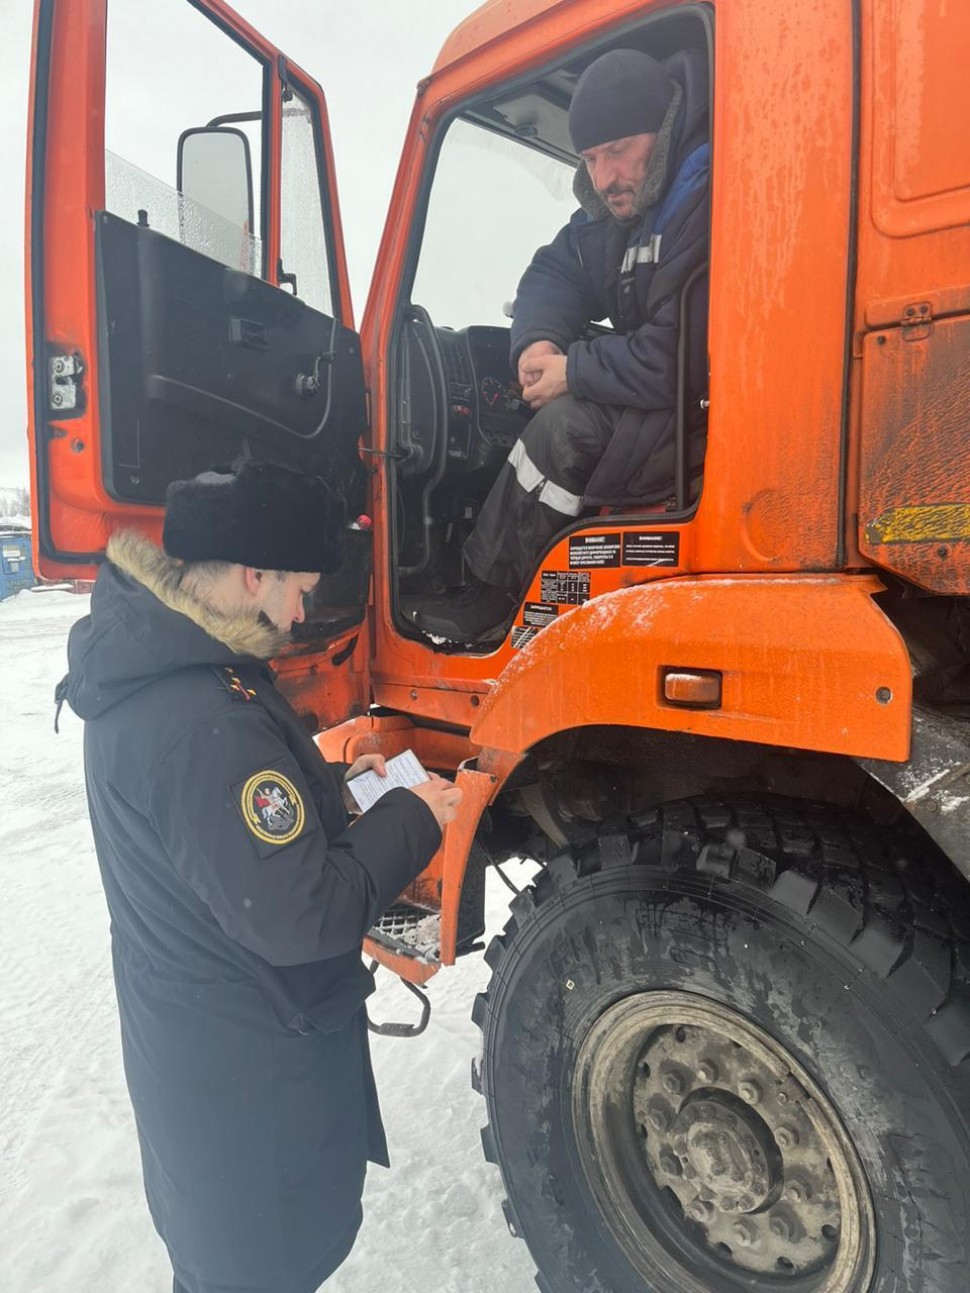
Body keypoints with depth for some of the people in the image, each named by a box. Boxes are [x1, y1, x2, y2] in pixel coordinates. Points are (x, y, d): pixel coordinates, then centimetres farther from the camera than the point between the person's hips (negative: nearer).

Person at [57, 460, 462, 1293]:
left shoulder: (154, 667, -2)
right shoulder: (200, 720, -34)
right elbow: (299, 916, -31)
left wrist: (332, 783, 0)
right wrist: (412, 820, -19)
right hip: (247, 1067, -9)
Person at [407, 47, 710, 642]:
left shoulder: (710, 203, -23)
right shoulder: (621, 205, 6)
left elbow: (678, 358, -30)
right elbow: (555, 271, 13)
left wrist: (573, 371, -17)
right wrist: (538, 341, -9)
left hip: (709, 407, -10)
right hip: (653, 389, 10)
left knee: (568, 426, -28)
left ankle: (492, 593, -10)